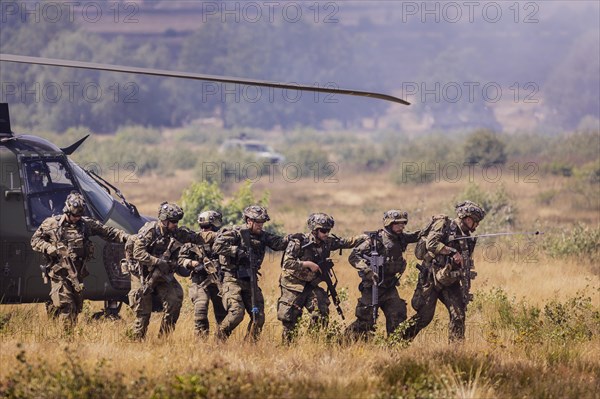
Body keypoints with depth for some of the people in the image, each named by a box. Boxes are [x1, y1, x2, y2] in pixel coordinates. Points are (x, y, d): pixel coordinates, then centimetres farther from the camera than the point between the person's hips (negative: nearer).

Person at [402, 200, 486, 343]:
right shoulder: (444, 224, -5)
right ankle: (402, 340, 12)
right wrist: (452, 252, -22)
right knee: (424, 316, -4)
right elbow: (431, 243, -20)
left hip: (450, 281, 6)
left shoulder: (468, 238, 13)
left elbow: (465, 265, 17)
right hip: (431, 278, -6)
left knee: (459, 314, -7)